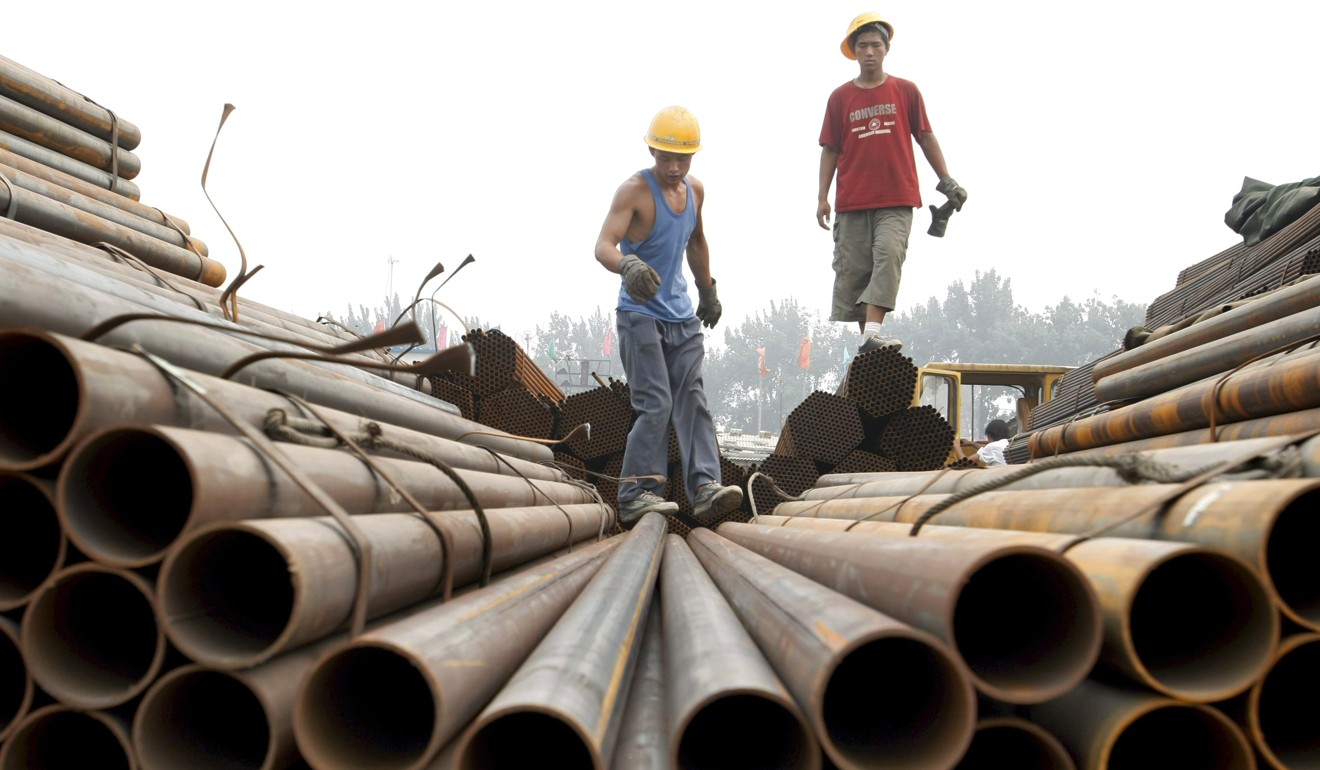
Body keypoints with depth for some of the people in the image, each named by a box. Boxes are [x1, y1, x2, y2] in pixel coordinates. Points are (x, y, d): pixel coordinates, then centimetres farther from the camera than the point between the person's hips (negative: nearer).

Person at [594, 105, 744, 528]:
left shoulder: (695, 190, 10)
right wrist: (627, 265, -47)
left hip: (681, 316, 7)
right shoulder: (634, 190, -12)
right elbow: (603, 245, -25)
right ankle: (637, 493, -7)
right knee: (656, 403, -12)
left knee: (692, 398, -2)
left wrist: (708, 292, 34)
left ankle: (704, 486, -7)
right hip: (639, 314, -6)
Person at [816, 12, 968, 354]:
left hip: (897, 200, -1)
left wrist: (946, 180, 7)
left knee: (888, 255, -20)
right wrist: (822, 197, 2)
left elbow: (925, 137, 11)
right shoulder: (840, 97, 7)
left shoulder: (906, 91, 6)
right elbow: (830, 149, 8)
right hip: (852, 201, 1)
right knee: (850, 270, 2)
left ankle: (871, 332, -27)